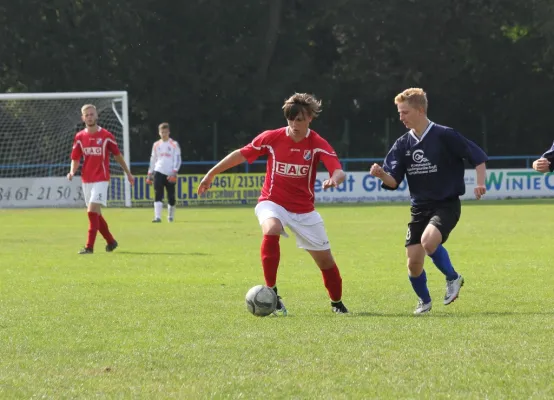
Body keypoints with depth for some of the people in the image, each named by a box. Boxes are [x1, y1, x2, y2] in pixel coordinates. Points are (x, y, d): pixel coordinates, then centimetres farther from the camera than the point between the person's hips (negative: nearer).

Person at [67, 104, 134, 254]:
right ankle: (111, 241, 28)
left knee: (92, 211, -17)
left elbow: (117, 155, 8)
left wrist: (128, 173, 16)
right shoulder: (79, 137, 5)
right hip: (86, 180, 5)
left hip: (101, 180, -5)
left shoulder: (106, 136, -4)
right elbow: (75, 159, 9)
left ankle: (89, 246, -18)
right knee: (95, 214, 10)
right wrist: (72, 172, -12)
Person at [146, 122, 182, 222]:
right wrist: (150, 174, 14)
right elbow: (153, 160, 18)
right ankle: (157, 217, -19)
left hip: (170, 174, -2)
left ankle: (171, 216, 23)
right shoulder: (156, 145, 12)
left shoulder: (174, 144, 2)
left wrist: (174, 172, -14)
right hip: (158, 172, 2)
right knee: (158, 195, -13)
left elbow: (177, 159, -3)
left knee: (171, 196, 4)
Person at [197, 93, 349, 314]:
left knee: (325, 259, 4)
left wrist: (334, 179, -50)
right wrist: (211, 174, 4)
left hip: (304, 210, 1)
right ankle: (271, 293, -27)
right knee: (271, 230, -36)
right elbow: (241, 154, 1)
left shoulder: (318, 144, -12)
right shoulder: (272, 138, -11)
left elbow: (339, 171, -25)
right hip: (272, 203, -1)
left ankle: (337, 303, 33)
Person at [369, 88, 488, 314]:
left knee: (428, 240, -32)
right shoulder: (403, 145, 4)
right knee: (413, 263, -1)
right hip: (420, 208, 5)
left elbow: (478, 156, -5)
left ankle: (452, 278, -5)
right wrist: (382, 175, -22)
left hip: (446, 204, -5)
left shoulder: (444, 136, -11)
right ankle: (424, 300, 28)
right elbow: (393, 182, 0)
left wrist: (480, 183, -18)